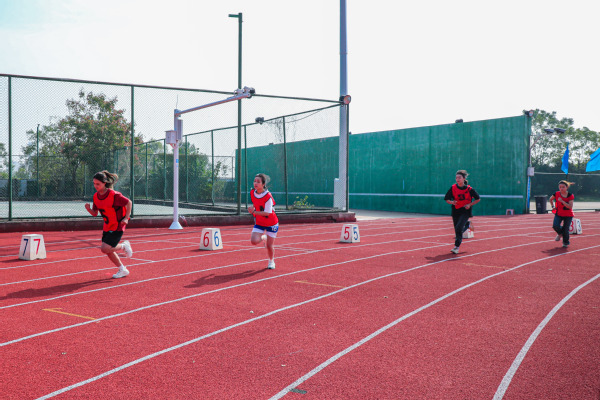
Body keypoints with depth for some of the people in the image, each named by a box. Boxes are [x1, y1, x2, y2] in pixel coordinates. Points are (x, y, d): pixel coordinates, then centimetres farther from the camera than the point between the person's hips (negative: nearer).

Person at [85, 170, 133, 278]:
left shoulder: (114, 195, -22)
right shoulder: (96, 196, -1)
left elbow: (129, 202, -12)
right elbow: (95, 213, 6)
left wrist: (126, 218, -18)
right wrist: (88, 209, -16)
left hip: (118, 226, -7)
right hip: (107, 226, 7)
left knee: (105, 248, -16)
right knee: (108, 251, 10)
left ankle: (124, 246, 9)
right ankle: (123, 270, 27)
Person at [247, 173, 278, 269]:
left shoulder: (268, 196, -24)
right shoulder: (252, 193, -6)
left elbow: (267, 213, -25)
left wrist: (254, 212, -31)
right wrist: (252, 207, -5)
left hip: (271, 223, -4)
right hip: (259, 223, 4)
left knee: (269, 246, 0)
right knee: (254, 241, -18)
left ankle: (271, 261, 31)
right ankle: (264, 238, 18)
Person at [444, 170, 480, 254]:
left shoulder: (469, 189, -10)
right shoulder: (453, 188, -4)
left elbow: (477, 199, 1)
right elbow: (447, 199, 2)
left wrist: (470, 204, -12)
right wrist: (452, 202, -19)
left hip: (465, 211, -4)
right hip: (456, 211, 4)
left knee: (458, 228, -21)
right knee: (457, 230, 11)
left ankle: (456, 247, -13)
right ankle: (467, 224, 43)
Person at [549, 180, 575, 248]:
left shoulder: (570, 195, -15)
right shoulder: (556, 194, -8)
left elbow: (570, 207, -25)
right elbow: (551, 199, 14)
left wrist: (562, 201, -33)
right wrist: (553, 206, 2)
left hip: (568, 215, -2)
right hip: (559, 214, 2)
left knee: (565, 230, -3)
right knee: (555, 226, -20)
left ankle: (566, 242, 26)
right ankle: (560, 234, 17)